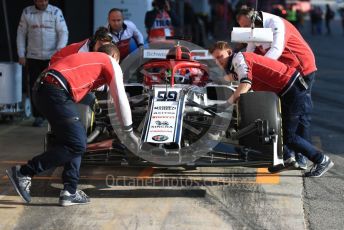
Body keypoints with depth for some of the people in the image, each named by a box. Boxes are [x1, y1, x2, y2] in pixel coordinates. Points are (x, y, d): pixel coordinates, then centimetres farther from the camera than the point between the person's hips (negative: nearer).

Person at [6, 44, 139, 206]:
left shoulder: (87, 58, 35)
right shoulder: (111, 63, 14)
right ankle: (23, 173, -6)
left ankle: (69, 192, 12)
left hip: (40, 89, 9)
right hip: (56, 93, -9)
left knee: (75, 142, 17)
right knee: (76, 146, -6)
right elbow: (120, 100, 13)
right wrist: (129, 132, 21)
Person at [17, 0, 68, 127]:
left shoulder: (56, 12, -2)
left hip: (52, 57, -2)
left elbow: (63, 32, -5)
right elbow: (21, 34, 7)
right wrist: (21, 55, 3)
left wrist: (60, 49, -19)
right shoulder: (27, 12, 3)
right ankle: (38, 116, 10)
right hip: (33, 57, 2)